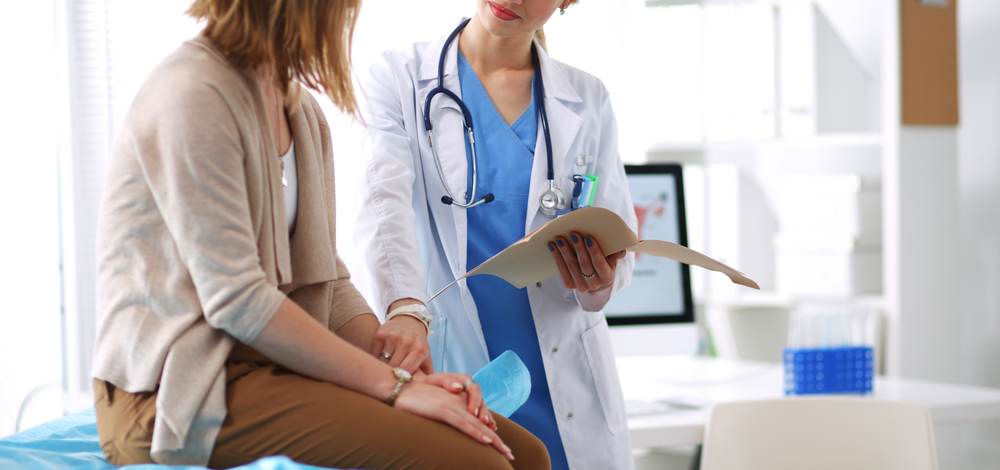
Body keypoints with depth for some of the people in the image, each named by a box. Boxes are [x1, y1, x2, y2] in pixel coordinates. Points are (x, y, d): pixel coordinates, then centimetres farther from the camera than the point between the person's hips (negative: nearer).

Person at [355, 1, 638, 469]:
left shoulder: (586, 98, 10)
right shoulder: (399, 79, 1)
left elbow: (621, 243, 12)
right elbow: (385, 203, -16)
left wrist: (599, 284, -13)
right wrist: (406, 308, -34)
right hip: (447, 371, -3)